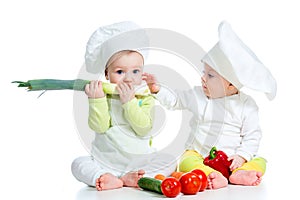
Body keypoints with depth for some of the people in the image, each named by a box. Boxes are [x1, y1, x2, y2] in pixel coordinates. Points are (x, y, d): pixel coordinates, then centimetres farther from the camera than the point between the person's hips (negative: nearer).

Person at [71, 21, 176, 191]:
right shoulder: (103, 96, 0)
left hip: (138, 159, 0)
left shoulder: (145, 98, -3)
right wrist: (96, 99, -24)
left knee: (169, 161, -20)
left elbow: (143, 129, -17)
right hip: (105, 160, 1)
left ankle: (130, 177, -29)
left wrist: (129, 101, -24)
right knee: (78, 164, -18)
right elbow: (99, 127, -13)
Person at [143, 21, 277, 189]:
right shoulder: (198, 95, 3)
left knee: (260, 162, -21)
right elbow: (175, 100, 13)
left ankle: (239, 174, -43)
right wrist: (157, 89, -2)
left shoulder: (247, 105, -5)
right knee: (186, 162, -29)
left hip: (231, 159, 0)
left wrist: (242, 156, -16)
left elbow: (253, 135, -4)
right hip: (199, 155, 1)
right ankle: (211, 176, -50)